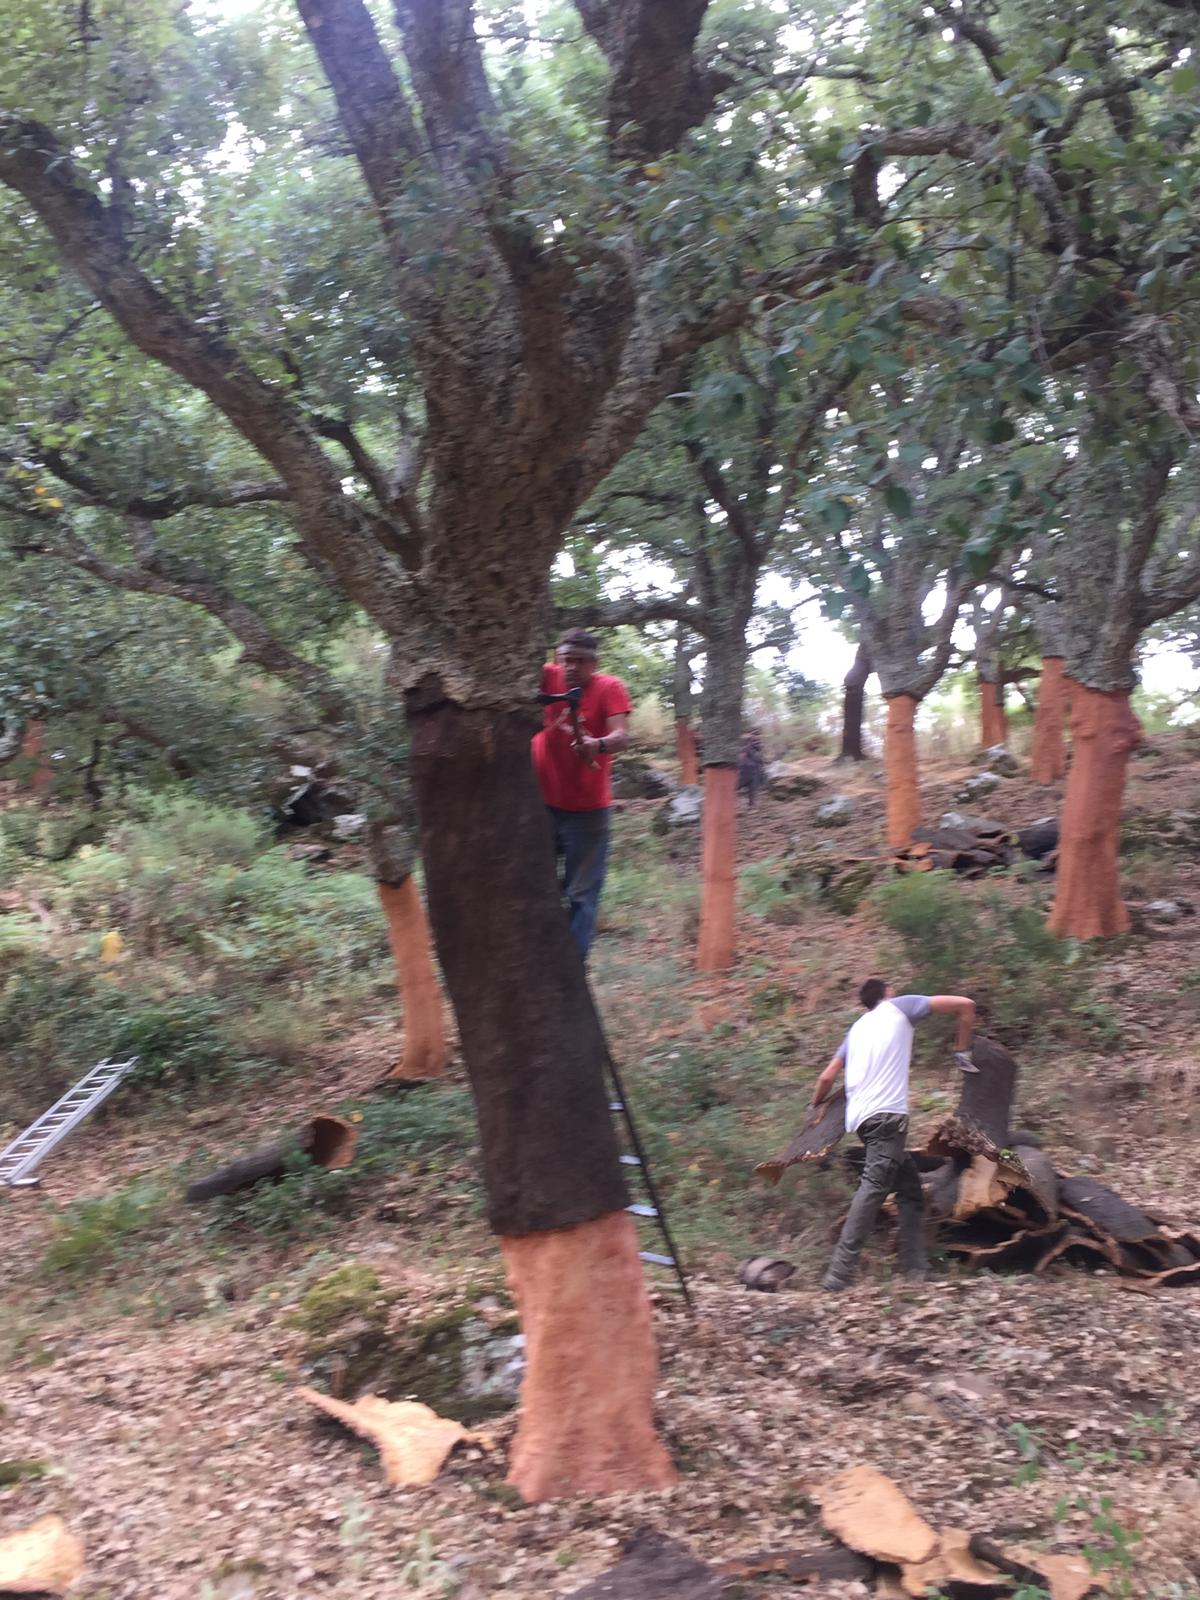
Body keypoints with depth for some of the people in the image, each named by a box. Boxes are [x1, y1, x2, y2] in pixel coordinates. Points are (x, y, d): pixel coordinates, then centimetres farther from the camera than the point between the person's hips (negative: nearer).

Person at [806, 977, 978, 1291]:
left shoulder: (858, 1027, 27)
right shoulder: (900, 1006, 14)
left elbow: (827, 1077, 25)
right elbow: (965, 1004, 10)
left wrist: (815, 1107, 42)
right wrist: (962, 1053, 17)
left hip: (861, 1117, 7)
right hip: (887, 1113, -7)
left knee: (910, 1188, 13)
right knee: (873, 1187, -16)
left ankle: (914, 1271, 7)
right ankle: (838, 1276, -26)